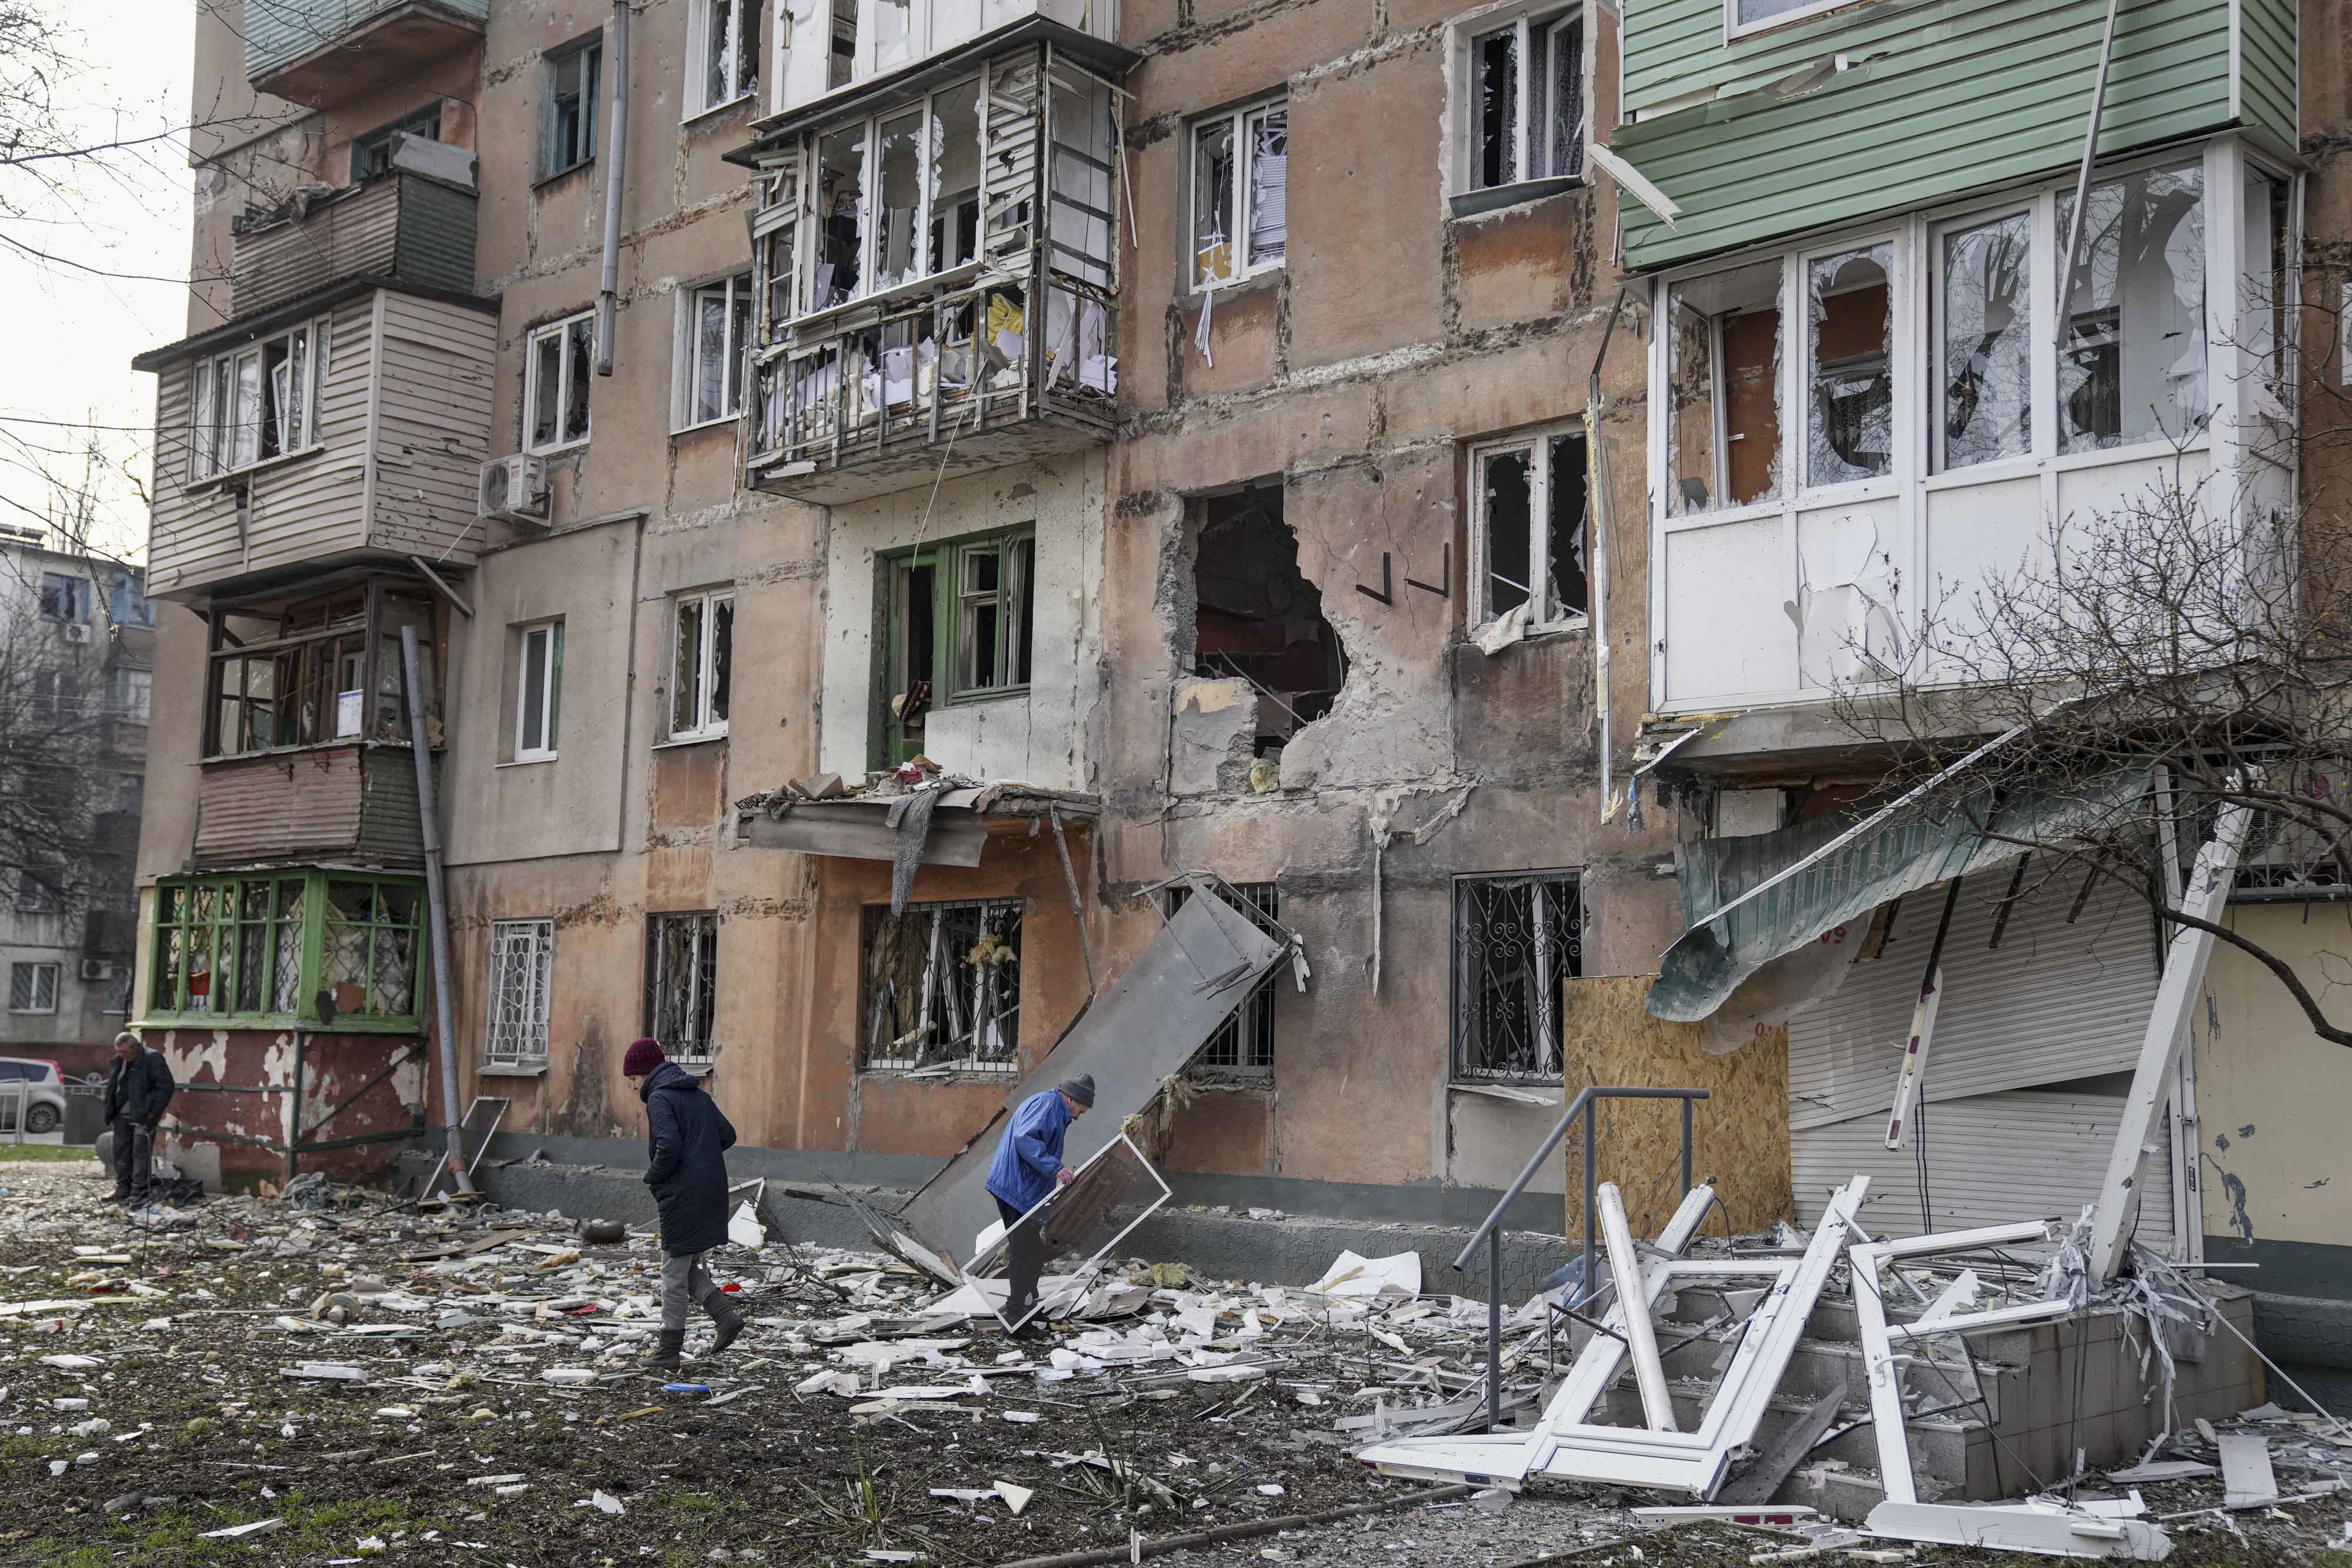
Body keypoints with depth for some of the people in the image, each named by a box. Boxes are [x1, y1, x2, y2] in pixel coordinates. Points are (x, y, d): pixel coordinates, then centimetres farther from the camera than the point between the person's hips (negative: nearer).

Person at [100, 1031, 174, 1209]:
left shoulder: (153, 1059, -12)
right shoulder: (117, 1062, 10)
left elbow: (167, 1087, -14)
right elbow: (111, 1088, 23)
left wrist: (153, 1111, -15)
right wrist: (110, 1114, 14)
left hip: (143, 1117, -7)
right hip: (122, 1116, 7)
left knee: (141, 1154, -7)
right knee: (121, 1153, 12)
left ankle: (138, 1194, -4)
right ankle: (122, 1191, 23)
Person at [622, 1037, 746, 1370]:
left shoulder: (659, 1098, -12)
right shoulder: (697, 1094, 14)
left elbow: (669, 1146, -25)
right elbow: (727, 1136, 14)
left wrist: (652, 1176, -8)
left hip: (683, 1196, -8)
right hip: (710, 1190, 8)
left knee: (674, 1271, 1)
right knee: (689, 1265, 19)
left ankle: (668, 1351, 8)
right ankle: (725, 1315, 6)